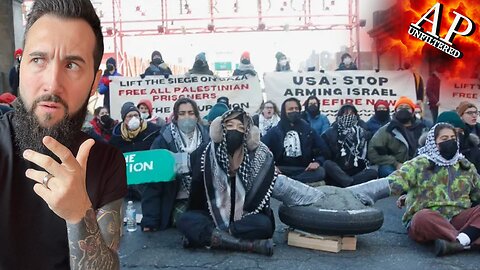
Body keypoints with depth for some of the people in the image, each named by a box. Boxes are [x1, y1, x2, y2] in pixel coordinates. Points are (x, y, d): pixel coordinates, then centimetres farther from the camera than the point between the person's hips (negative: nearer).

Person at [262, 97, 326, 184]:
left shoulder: (308, 130, 15)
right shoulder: (275, 131, 10)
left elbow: (321, 148, 15)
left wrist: (317, 162, -6)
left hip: (304, 170, 2)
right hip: (282, 169, -1)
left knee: (320, 172, -31)